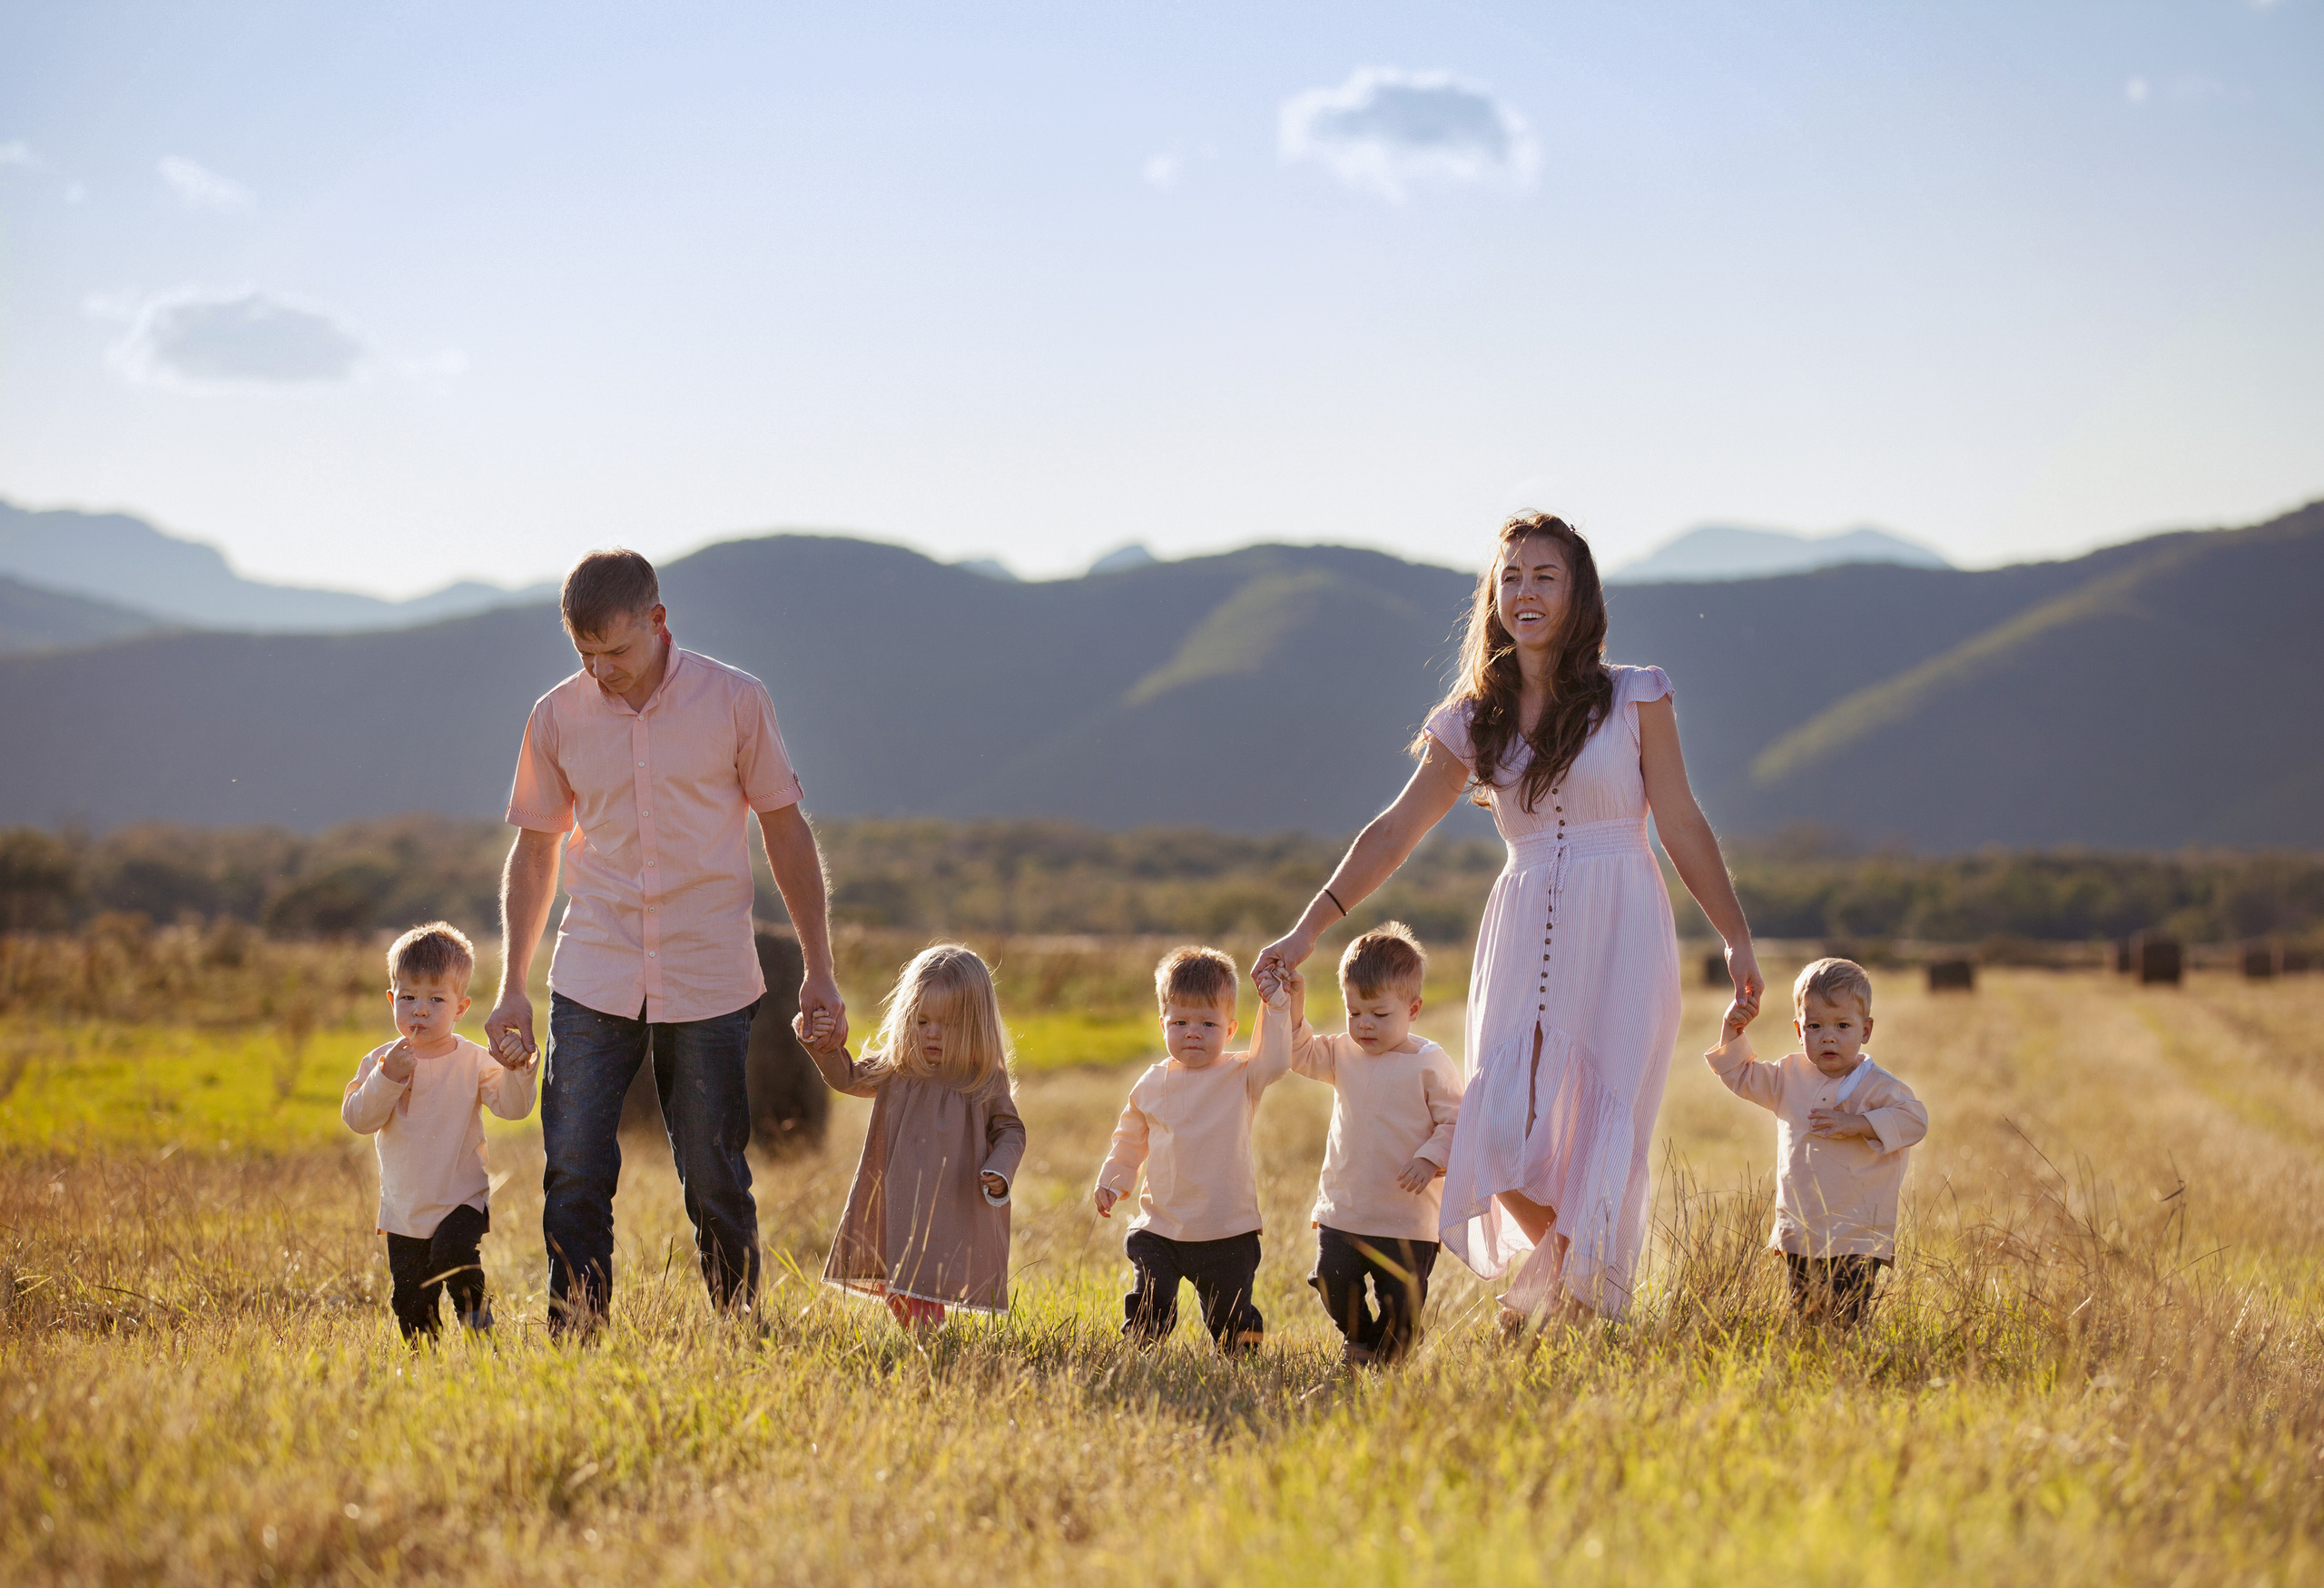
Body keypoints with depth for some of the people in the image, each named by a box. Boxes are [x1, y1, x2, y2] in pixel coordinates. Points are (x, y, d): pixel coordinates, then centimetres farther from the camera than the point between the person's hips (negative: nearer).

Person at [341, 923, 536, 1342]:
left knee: (453, 1252, -29)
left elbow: (513, 1107, -12)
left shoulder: (472, 1061, -4)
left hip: (461, 1199, -2)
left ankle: (474, 1315, -4)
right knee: (411, 1303, 5)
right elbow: (358, 1119, -9)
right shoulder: (379, 1062, 1)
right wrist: (388, 1078, -21)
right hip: (403, 1208, 2)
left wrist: (516, 1072, -30)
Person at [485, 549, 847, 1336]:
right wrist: (513, 987, 9)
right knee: (573, 1178, -4)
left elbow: (786, 832, 4)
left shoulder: (735, 702, -3)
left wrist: (818, 973, 3)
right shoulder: (557, 717, 1)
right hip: (592, 981, 2)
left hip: (708, 982, -1)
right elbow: (535, 850, 11)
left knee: (716, 1183, 3)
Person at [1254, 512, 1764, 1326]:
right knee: (1501, 1129, -10)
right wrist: (1307, 929, 3)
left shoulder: (1634, 699, 2)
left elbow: (1682, 826, 3)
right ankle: (1561, 1259, 19)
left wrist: (1738, 941, -1)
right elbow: (1394, 832, 9)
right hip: (1523, 936, 2)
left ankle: (1583, 1290, 12)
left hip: (1620, 931, -2)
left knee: (1601, 1130, -6)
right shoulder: (1474, 721, 9)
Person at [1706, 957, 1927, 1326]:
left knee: (1843, 1322, -12)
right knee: (1802, 1319, 9)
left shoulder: (1874, 1086, -7)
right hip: (1799, 1234, 5)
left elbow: (1914, 1119, -17)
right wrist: (1732, 1031, 5)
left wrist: (1857, 1124, -24)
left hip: (1856, 1238, -5)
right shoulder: (1789, 1076, 9)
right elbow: (1741, 1076, 19)